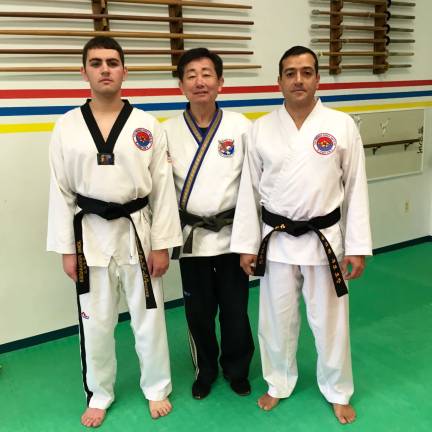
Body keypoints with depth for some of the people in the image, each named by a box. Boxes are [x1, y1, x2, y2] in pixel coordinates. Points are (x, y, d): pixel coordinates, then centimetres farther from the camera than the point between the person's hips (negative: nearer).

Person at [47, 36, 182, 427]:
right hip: (91, 233, 1)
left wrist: (162, 244, -5)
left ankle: (156, 388, 35)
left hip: (137, 230, 0)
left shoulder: (147, 125, -3)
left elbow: (163, 187, -2)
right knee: (95, 320, 13)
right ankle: (99, 393, 36)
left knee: (149, 316, 11)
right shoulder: (67, 127, 0)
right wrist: (66, 248, 0)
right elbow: (61, 191, 2)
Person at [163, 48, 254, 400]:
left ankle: (236, 369, 37)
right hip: (191, 235, 1)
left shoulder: (241, 126, -6)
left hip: (232, 233, -1)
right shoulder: (168, 131, -3)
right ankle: (205, 369, 39)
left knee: (235, 309, 11)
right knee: (198, 310, 14)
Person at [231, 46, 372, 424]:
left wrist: (357, 247, -4)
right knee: (276, 319, 14)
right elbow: (249, 190, 2)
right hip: (276, 239, 1)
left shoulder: (342, 125, -5)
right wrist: (247, 245, 1)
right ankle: (279, 383, 38)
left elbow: (355, 189, -2)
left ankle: (337, 391, 35)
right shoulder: (261, 129, -1)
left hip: (325, 239, -1)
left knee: (330, 321, 12)